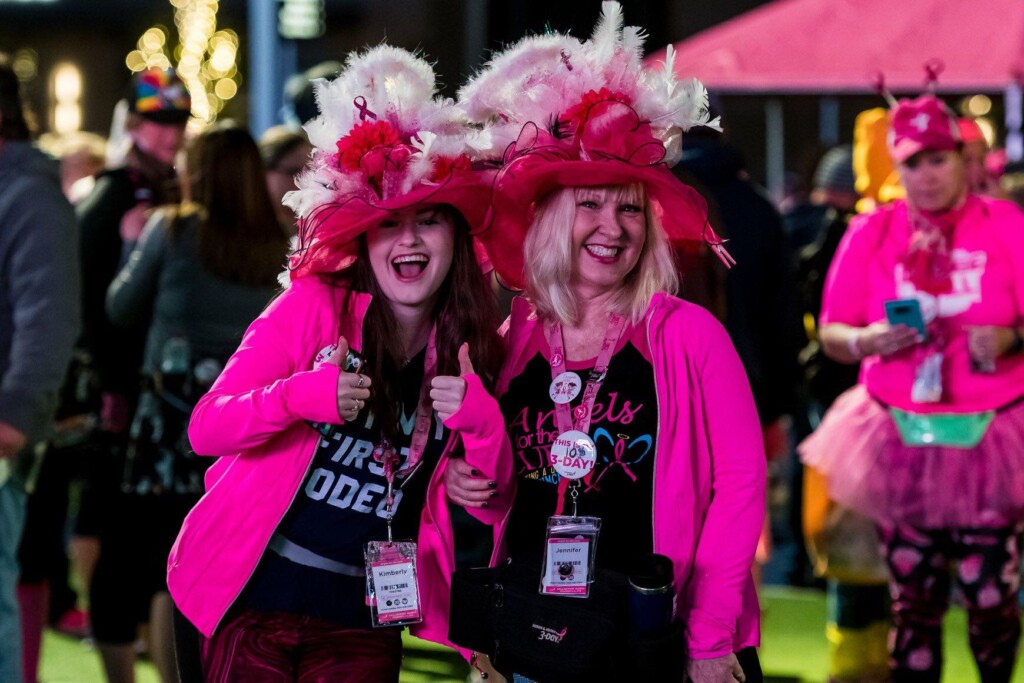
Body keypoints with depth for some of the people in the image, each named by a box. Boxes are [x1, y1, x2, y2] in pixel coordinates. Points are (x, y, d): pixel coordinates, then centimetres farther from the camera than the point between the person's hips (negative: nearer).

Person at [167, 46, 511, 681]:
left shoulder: (476, 351, -1)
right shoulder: (315, 305, -9)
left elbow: (492, 509, -2)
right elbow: (205, 427, -14)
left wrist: (483, 424, -22)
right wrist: (297, 396, -32)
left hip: (361, 623, 2)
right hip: (251, 597, -2)